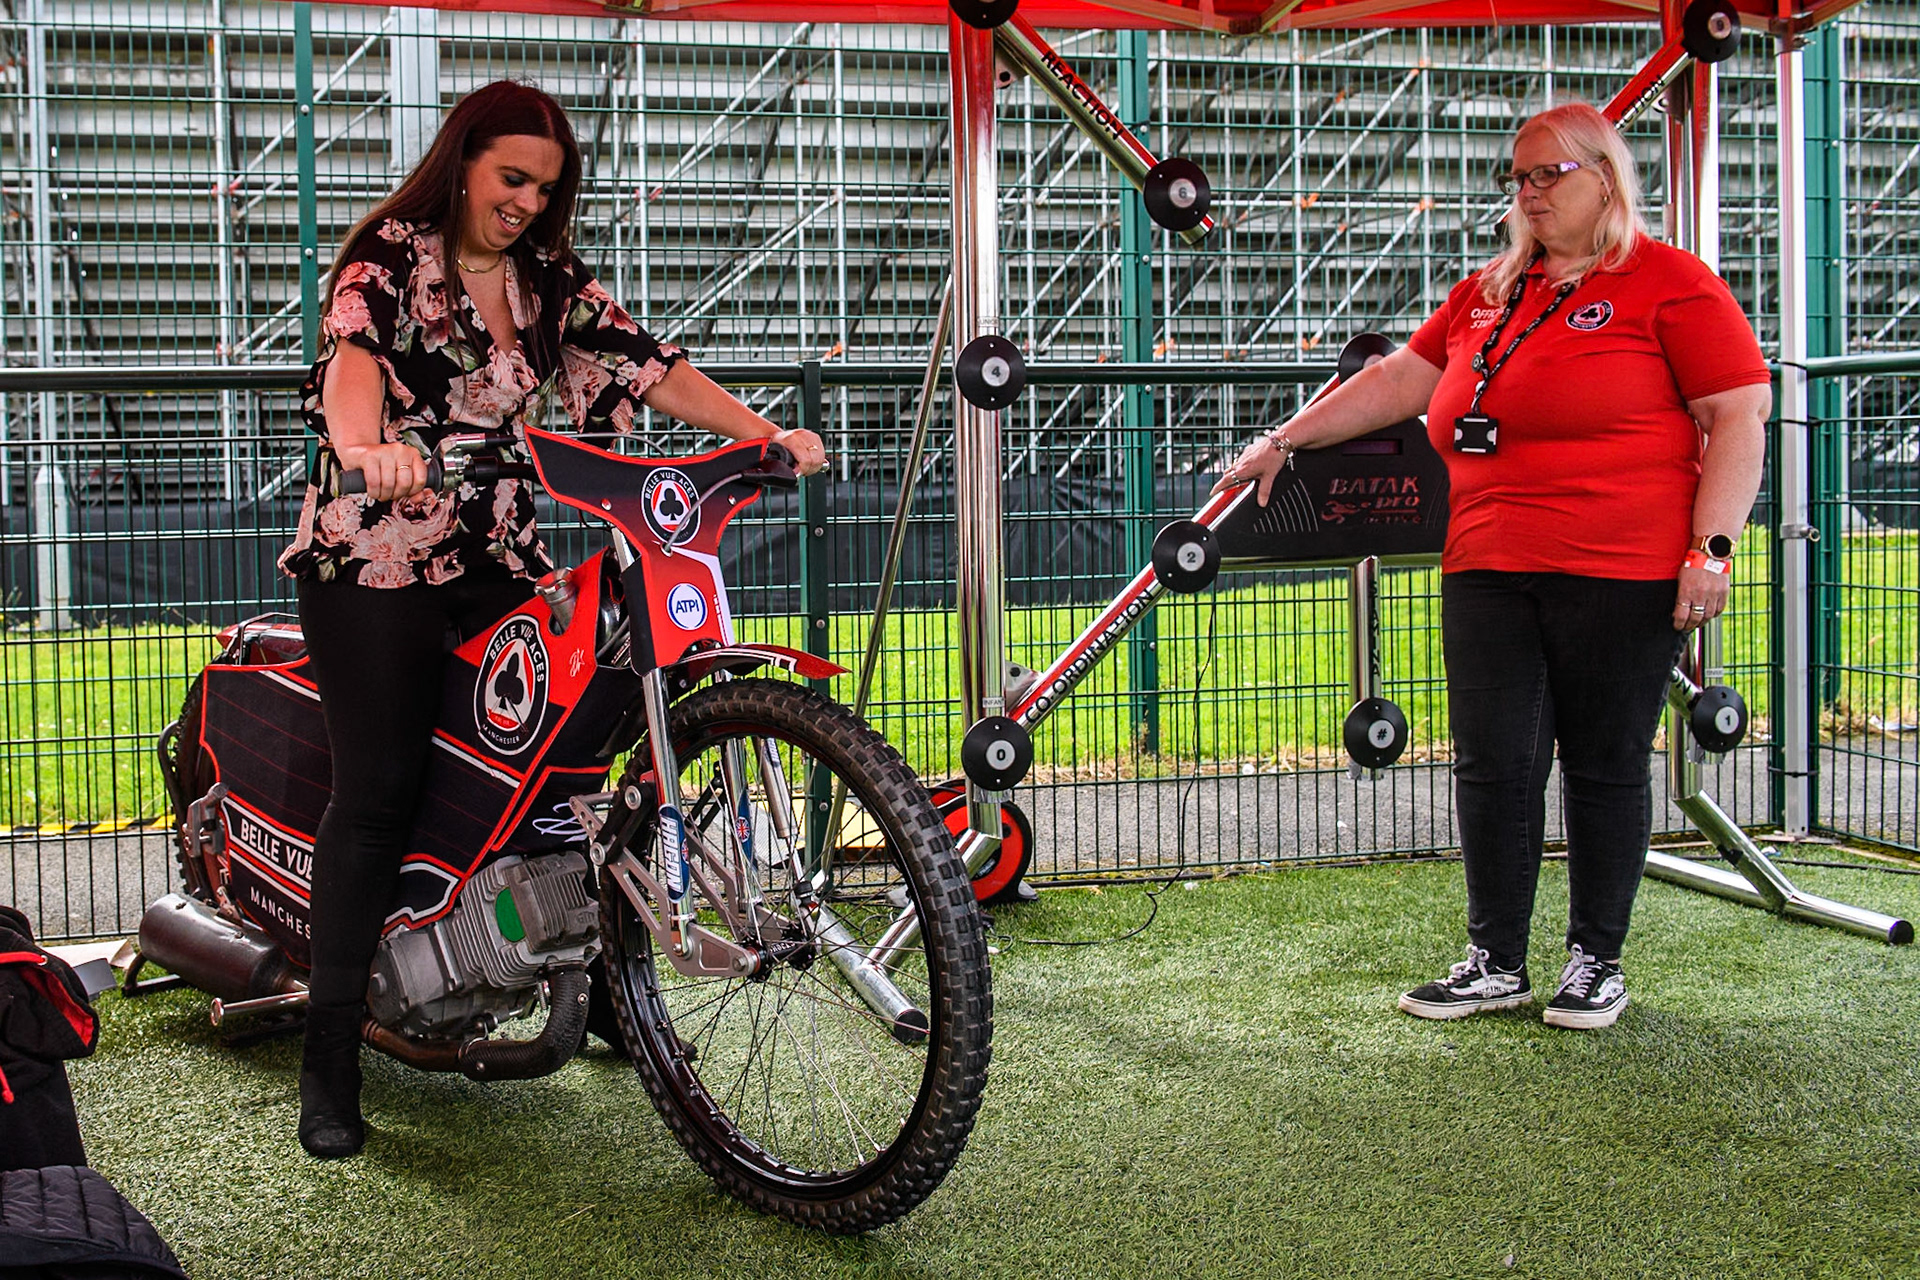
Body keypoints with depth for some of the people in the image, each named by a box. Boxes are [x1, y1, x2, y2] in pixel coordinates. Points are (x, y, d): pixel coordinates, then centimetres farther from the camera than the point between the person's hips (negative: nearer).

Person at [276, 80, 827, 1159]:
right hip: (376, 559, -5)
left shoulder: (550, 281, 14)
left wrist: (765, 432, -7)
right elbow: (353, 356, -23)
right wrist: (365, 446, -45)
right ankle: (331, 1062, -4)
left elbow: (648, 366, 5)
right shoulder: (392, 256, -3)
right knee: (377, 796, -9)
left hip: (499, 563, 5)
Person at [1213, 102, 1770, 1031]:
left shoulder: (1671, 283, 0)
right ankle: (1496, 962, 15)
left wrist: (1711, 547, -13)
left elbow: (1739, 415, -5)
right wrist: (1286, 439, 15)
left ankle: (1597, 960, 18)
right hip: (1489, 572, 5)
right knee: (1492, 765, 4)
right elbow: (1401, 378, 21)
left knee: (1605, 767, 4)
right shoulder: (1488, 293, 19)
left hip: (1620, 573, -5)